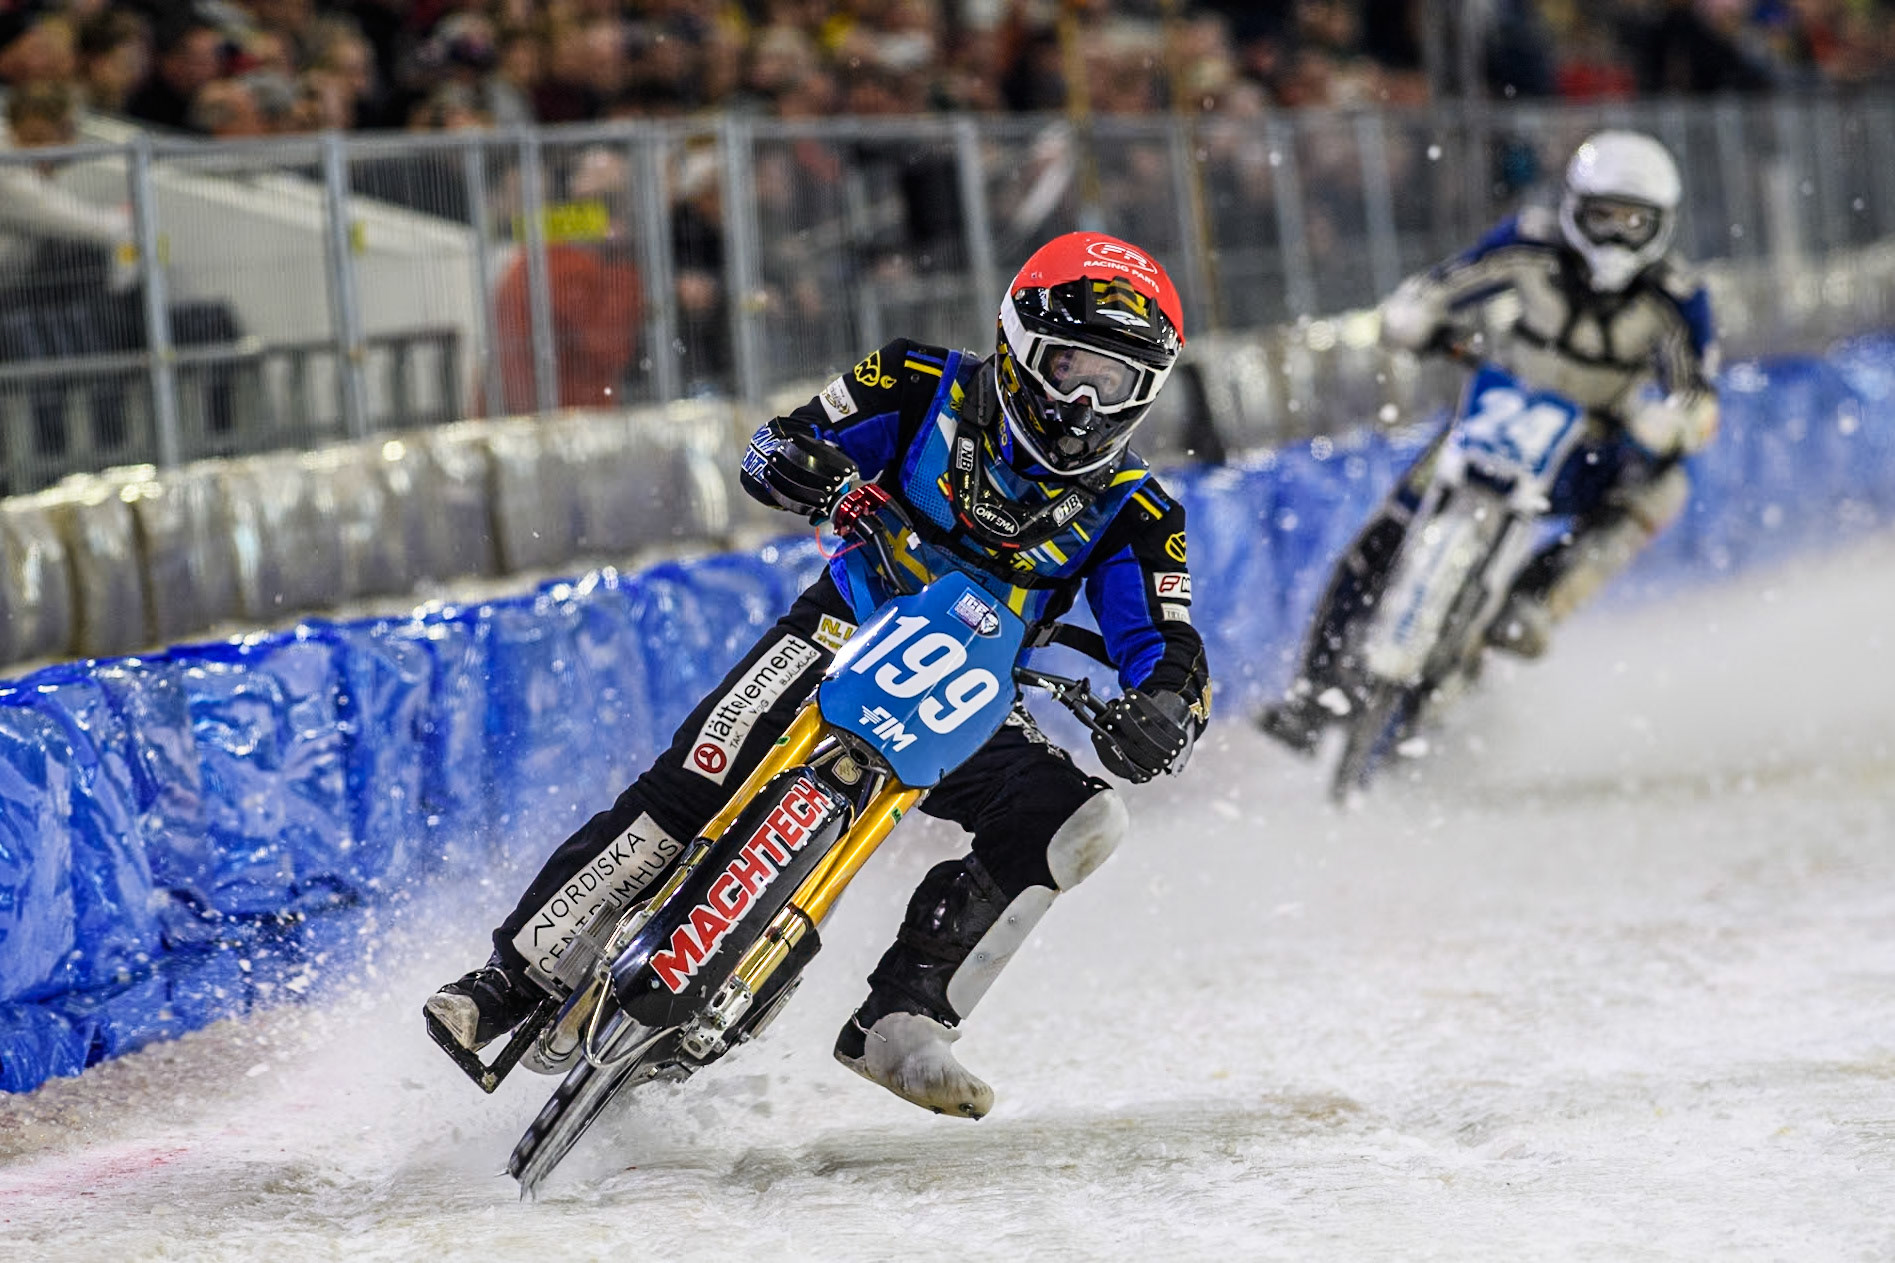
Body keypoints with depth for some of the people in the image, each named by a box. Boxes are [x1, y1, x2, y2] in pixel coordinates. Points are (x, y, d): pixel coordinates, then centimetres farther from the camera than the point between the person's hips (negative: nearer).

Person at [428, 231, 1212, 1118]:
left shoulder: (1130, 518, -4)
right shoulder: (931, 392, -4)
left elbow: (1172, 659, -11)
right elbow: (772, 449, 0)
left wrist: (1162, 714, -35)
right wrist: (792, 460, -26)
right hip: (848, 635, -2)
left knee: (1082, 820, -23)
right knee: (699, 776, -25)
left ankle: (901, 1019, -24)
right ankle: (518, 971, -19)